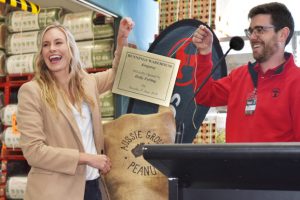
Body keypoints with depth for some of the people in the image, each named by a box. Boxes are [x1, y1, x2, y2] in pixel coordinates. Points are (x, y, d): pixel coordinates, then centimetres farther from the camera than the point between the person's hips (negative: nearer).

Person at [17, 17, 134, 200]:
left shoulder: (87, 82, 8)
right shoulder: (31, 91, -8)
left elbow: (117, 74, 29)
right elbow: (33, 150, -14)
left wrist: (122, 39, 13)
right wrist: (86, 158, -15)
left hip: (94, 185, 5)